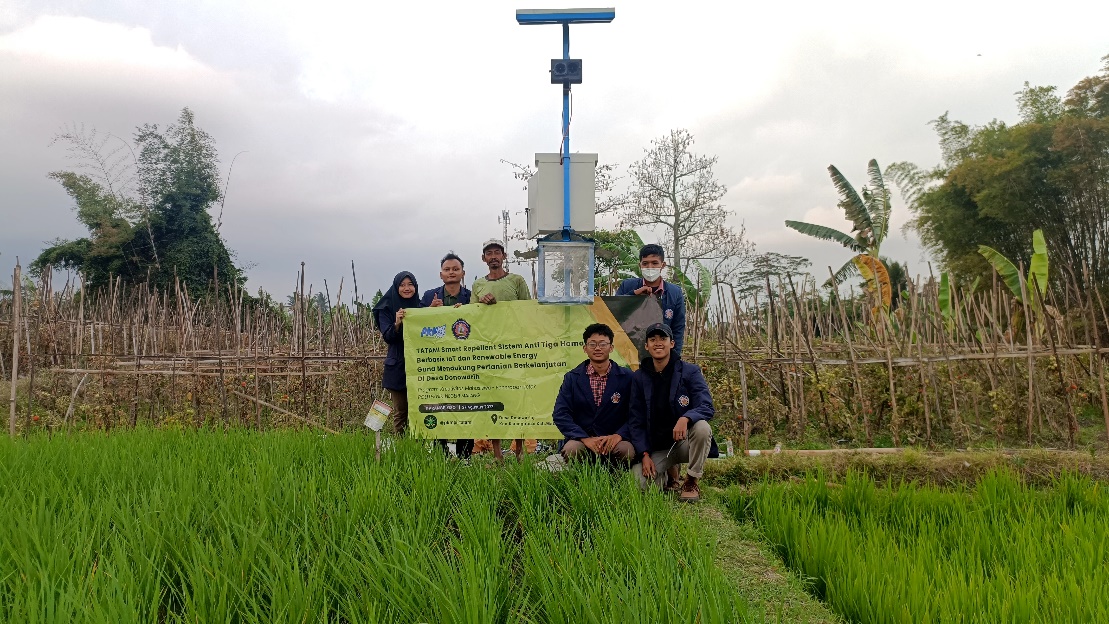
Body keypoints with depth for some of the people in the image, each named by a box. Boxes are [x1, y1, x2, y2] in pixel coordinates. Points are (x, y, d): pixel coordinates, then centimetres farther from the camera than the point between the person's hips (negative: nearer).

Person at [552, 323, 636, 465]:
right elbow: (560, 414, -3)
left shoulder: (626, 377, 5)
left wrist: (618, 435, -18)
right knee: (571, 450, -32)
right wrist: (585, 438, -17)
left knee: (626, 451, -32)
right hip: (581, 440, 0)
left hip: (614, 442, 0)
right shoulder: (572, 378, 6)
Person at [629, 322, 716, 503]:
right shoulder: (639, 378, 2)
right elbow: (636, 420, 3)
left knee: (702, 427, -34)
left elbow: (707, 407, -17)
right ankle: (667, 474, 15)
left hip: (685, 441, -1)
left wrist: (685, 418, -39)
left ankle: (692, 482, -12)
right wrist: (645, 455, -8)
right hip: (657, 448, 2)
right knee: (639, 482, -21)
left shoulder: (690, 371, -6)